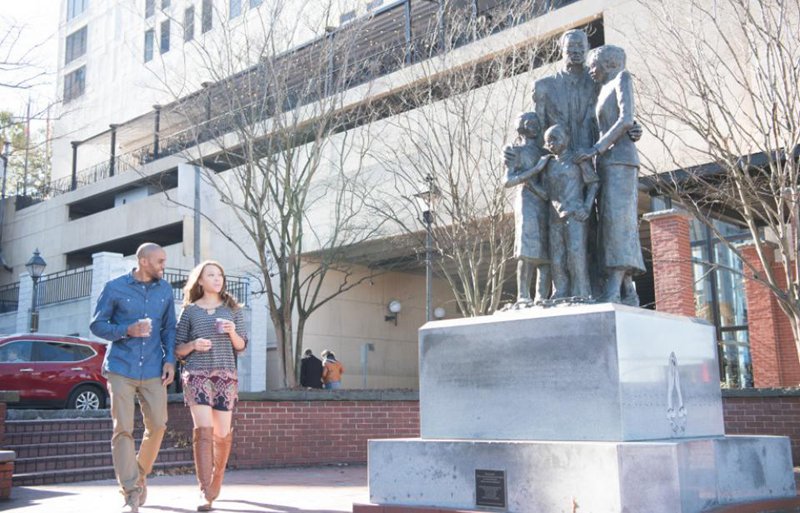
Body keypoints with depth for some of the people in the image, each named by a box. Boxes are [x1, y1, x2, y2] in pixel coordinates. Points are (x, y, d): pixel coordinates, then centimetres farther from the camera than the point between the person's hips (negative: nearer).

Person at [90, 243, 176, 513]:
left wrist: (170, 359, 1)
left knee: (157, 424, 1)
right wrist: (127, 331, -15)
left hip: (152, 370, 3)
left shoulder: (165, 290, 8)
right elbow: (97, 324, 1)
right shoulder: (115, 288, -2)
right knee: (123, 429, -5)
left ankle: (140, 475, 26)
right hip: (121, 368, -3)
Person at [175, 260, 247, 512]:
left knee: (222, 433, 6)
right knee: (203, 430, -15)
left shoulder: (233, 309, 12)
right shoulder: (190, 310, 8)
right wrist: (193, 345, -12)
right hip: (197, 374, -2)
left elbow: (241, 346, 11)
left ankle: (216, 481, 29)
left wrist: (233, 333, -9)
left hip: (226, 374, 2)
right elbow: (178, 348, 8)